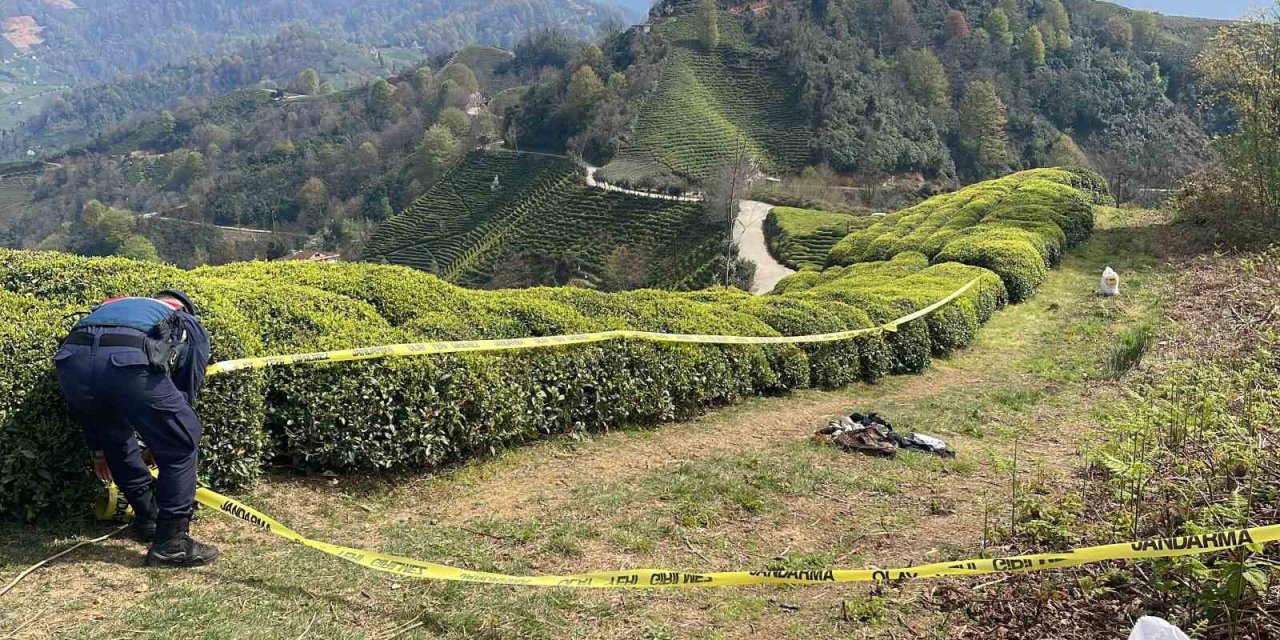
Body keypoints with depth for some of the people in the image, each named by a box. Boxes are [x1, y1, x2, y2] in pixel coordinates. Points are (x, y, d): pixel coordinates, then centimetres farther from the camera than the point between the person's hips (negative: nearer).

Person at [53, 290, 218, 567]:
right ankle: (171, 543, 17)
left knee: (115, 441, 32)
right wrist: (158, 447, 47)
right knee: (181, 446, 15)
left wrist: (98, 448, 52)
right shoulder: (191, 326, 34)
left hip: (71, 359, 5)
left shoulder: (115, 306, 45)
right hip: (129, 362, -5)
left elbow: (95, 398, 44)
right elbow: (185, 393, 32)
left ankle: (148, 519, 43)